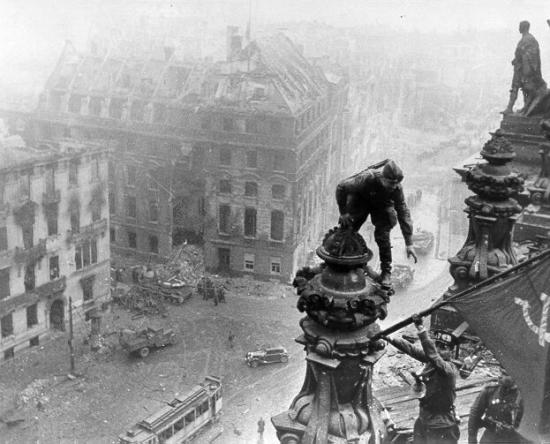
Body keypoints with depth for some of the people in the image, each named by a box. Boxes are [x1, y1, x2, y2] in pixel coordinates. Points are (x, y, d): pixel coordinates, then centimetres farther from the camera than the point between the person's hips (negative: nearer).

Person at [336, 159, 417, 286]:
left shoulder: (397, 189, -31)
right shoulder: (367, 178, -40)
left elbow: (403, 213, -22)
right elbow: (341, 187, -27)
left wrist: (409, 244, -23)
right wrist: (343, 212, -21)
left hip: (381, 206, 1)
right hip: (359, 201, -1)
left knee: (382, 236, -16)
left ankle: (386, 271, 0)